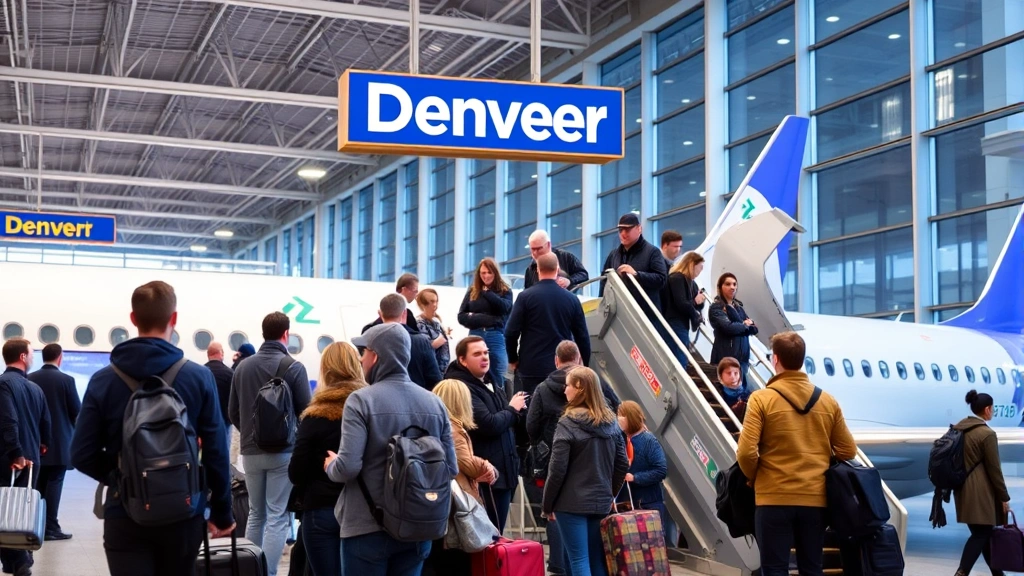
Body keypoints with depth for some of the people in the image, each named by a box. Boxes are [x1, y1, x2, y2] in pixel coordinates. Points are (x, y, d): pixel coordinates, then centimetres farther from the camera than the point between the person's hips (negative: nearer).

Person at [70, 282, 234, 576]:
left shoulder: (102, 380, -4)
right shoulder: (199, 377, -7)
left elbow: (82, 455, -2)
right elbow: (216, 453, -5)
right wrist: (222, 512, 6)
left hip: (125, 516, 0)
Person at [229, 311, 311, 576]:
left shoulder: (243, 366, 4)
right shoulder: (293, 366, -10)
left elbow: (232, 411, 9)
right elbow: (305, 411, -8)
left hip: (251, 451, 5)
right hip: (283, 451, -5)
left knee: (256, 514, 17)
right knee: (277, 516, -1)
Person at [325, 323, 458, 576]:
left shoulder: (361, 400, -12)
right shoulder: (435, 403, 2)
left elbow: (348, 467, -20)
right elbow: (451, 469, 2)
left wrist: (331, 465, 2)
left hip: (367, 528, -5)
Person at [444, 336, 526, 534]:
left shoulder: (489, 384, 17)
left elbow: (509, 421, 23)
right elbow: (489, 425, -24)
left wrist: (517, 409, 0)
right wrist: (512, 409, -6)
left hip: (503, 471, 10)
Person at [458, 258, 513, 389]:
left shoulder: (505, 291, 8)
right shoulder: (472, 291, 13)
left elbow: (504, 307, -12)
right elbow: (461, 316, 9)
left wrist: (487, 292, -4)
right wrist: (480, 319, -7)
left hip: (496, 336, -1)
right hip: (475, 336, 2)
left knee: (497, 377, 1)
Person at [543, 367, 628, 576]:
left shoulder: (568, 424, -12)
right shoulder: (611, 423, 6)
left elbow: (557, 470, -12)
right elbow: (622, 465, 10)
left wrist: (548, 504, -2)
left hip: (572, 504, -6)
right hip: (601, 503, 6)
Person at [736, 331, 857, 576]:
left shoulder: (762, 399, -8)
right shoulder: (828, 401, 5)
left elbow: (746, 452, -13)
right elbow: (848, 451, 9)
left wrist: (754, 477, 6)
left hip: (774, 498, -4)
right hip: (816, 499, 4)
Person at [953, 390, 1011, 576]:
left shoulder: (958, 428, 8)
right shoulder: (987, 434, -14)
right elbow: (994, 469, -12)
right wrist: (1004, 498, -4)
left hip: (963, 489, 8)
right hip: (980, 492, -8)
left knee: (983, 532, 16)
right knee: (981, 534, -4)